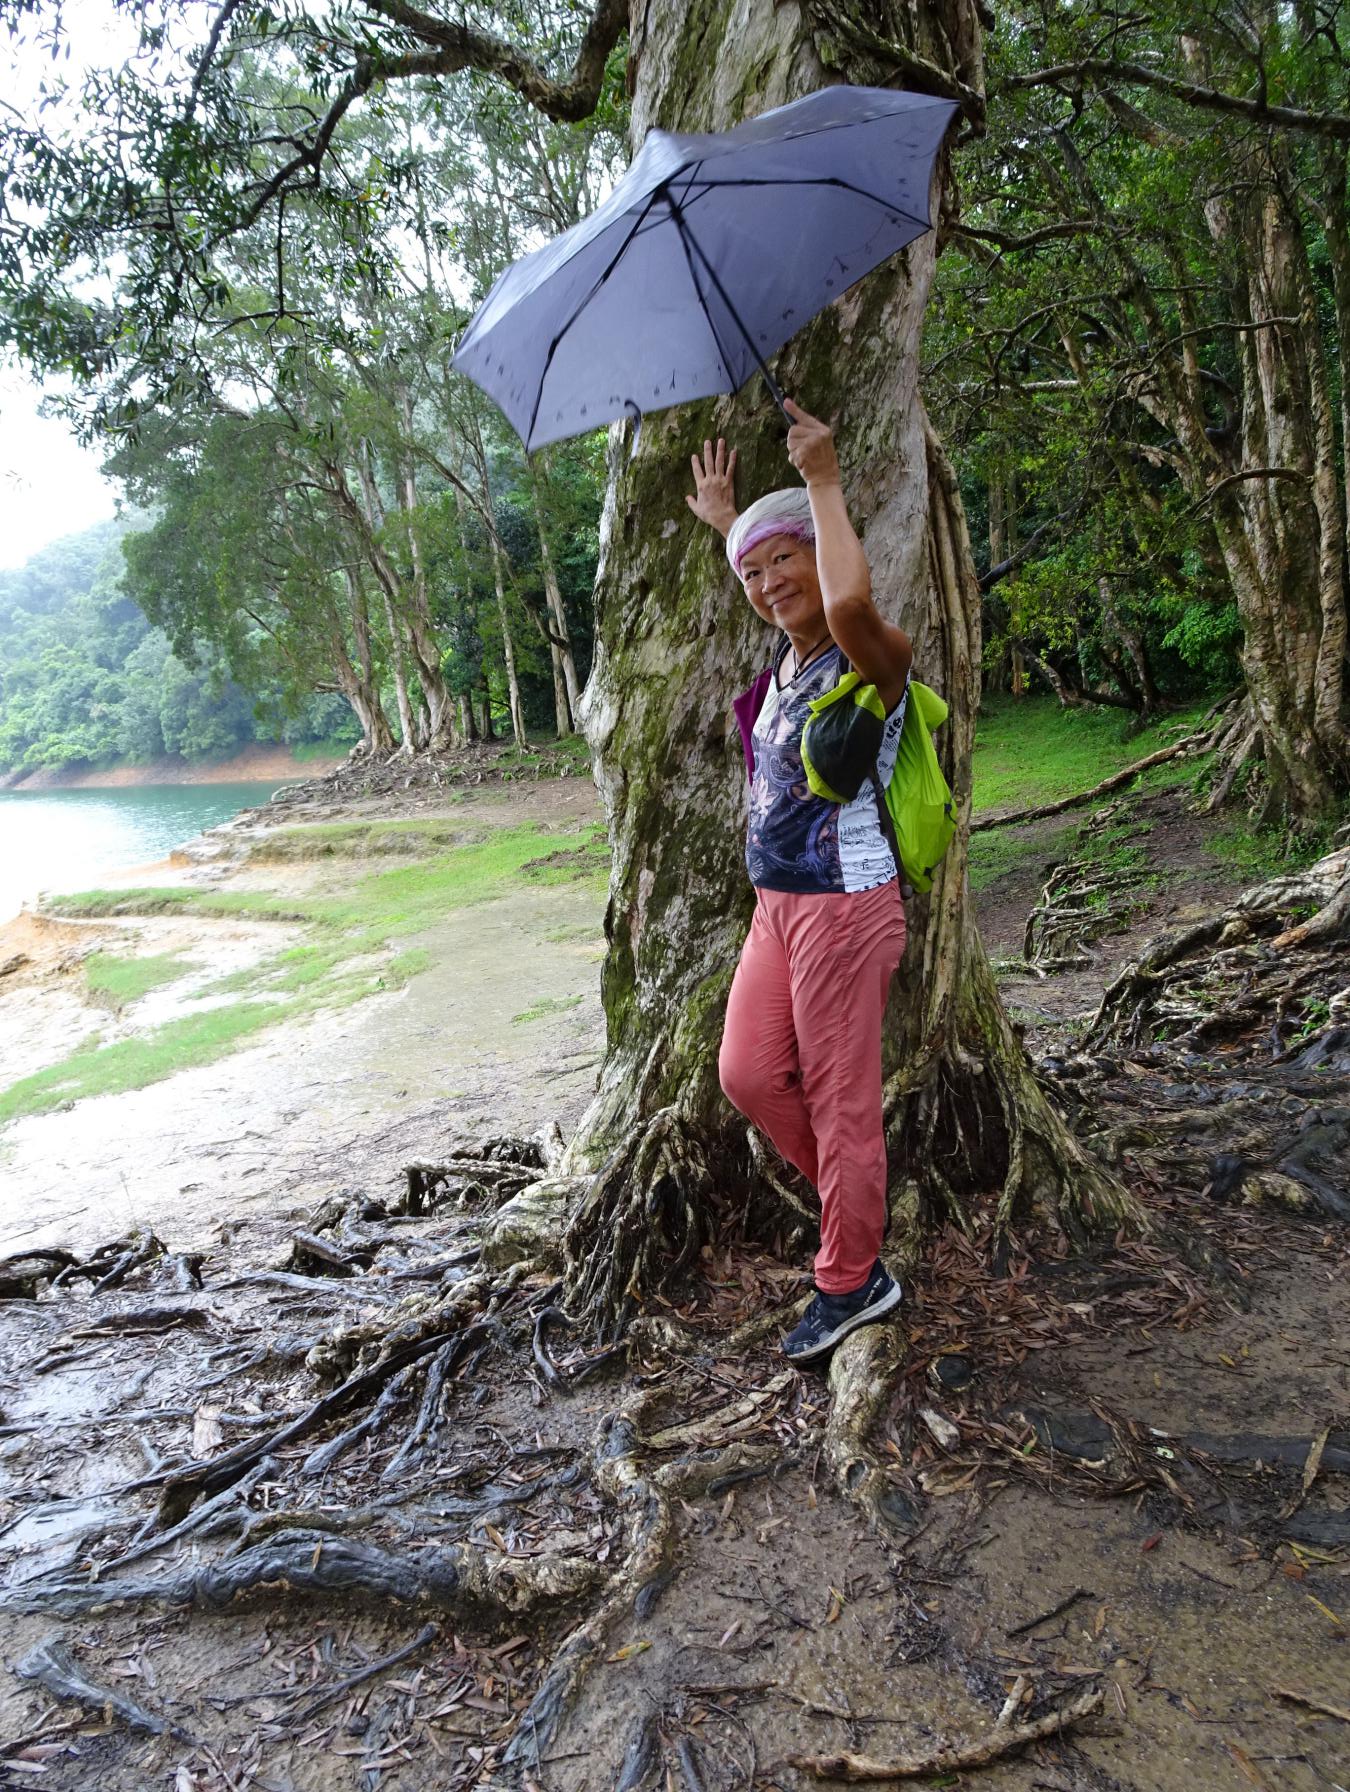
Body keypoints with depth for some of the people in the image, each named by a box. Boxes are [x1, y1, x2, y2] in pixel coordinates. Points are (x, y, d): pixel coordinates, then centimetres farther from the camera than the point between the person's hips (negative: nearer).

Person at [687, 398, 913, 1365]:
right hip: (777, 905, 9)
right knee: (749, 1075, 9)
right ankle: (860, 1202, 32)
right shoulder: (785, 659, 11)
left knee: (840, 1096, 1)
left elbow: (849, 602, -39)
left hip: (845, 904, -9)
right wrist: (725, 523, 33)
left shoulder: (874, 659, -13)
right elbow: (791, 600, 37)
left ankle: (852, 1281, 20)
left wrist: (822, 481, -25)